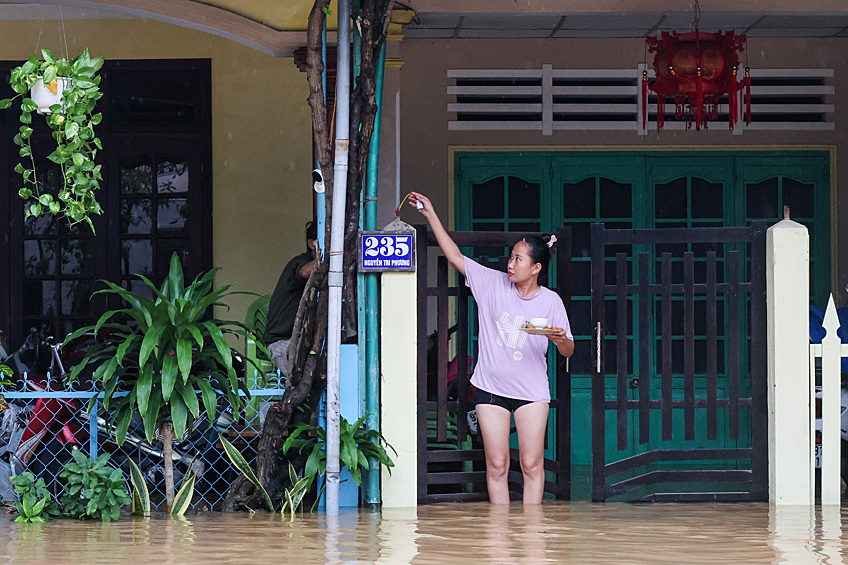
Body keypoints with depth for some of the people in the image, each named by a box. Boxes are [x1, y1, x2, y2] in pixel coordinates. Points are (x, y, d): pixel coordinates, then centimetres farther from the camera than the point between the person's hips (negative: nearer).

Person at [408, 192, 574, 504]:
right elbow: (455, 257, 3)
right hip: (491, 389, 1)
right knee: (496, 466, 1)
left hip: (531, 393, -1)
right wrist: (431, 214, 1)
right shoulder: (493, 284, 0)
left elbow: (568, 351, 2)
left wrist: (561, 340, -23)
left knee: (532, 466, -2)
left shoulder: (551, 301, -3)